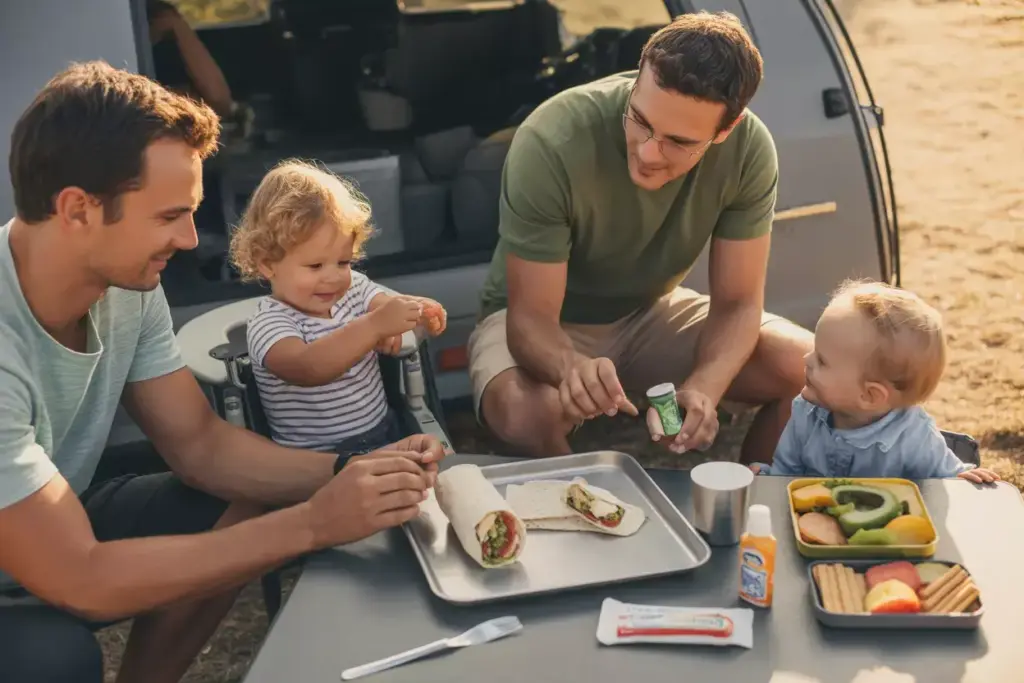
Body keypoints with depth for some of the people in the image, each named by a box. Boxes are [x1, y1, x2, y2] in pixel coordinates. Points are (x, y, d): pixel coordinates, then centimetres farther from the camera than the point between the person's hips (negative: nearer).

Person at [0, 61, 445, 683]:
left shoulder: (126, 284, -12)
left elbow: (199, 443, -3)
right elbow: (80, 581, -32)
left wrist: (347, 472, -20)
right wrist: (314, 524, -30)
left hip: (51, 534, 7)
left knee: (247, 503, -7)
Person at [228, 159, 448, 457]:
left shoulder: (354, 288, 9)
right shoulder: (268, 325, -13)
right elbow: (306, 369, -32)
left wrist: (420, 311, -27)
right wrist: (374, 326, -42)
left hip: (385, 438, 7)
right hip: (315, 460, -7)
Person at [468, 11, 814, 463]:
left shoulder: (748, 149, -21)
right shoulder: (550, 143, -32)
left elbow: (737, 301, -14)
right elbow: (531, 314, -27)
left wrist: (701, 390, -35)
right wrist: (572, 367, -51)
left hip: (653, 311, 4)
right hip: (547, 323, -3)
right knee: (528, 414, -37)